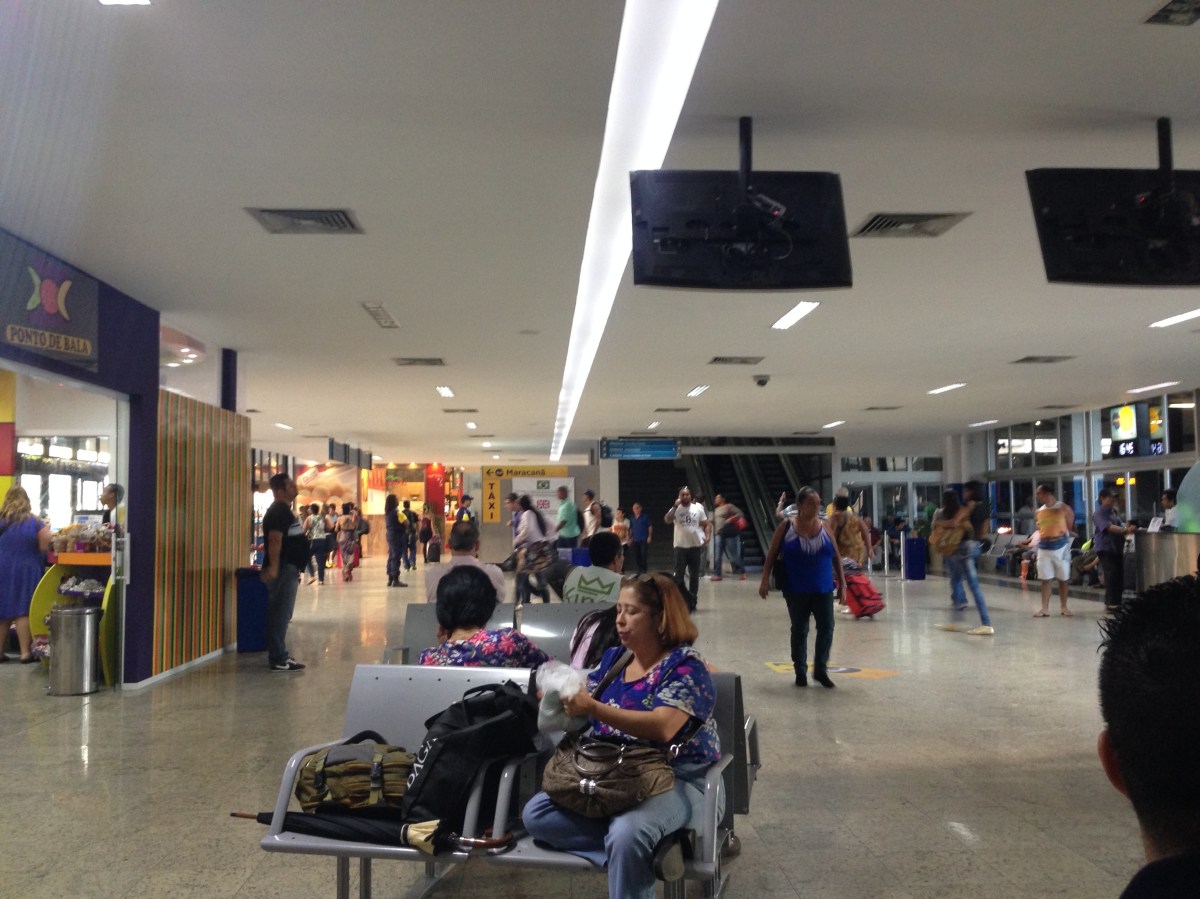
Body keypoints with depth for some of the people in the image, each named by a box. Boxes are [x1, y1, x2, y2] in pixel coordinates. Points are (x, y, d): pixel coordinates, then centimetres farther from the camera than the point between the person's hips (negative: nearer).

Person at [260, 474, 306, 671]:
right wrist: (273, 566, -31)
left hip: (288, 568, 11)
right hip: (283, 569, -11)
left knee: (281, 614, 15)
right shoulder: (278, 511, -15)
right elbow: (275, 540, -24)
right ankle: (278, 659, -6)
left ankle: (278, 654, 23)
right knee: (281, 614, -8)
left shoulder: (284, 510, 18)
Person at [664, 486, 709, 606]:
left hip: (696, 546, 2)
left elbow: (705, 523, 9)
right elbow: (667, 520, -19)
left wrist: (706, 536, -7)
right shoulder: (676, 509, -2)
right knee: (679, 574, -6)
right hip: (680, 546, -2)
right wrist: (675, 506, -20)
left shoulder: (698, 507, 3)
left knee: (694, 575, 8)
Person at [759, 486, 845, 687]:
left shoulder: (824, 527, 2)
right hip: (797, 590, -2)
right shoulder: (787, 527, -5)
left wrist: (842, 582, 8)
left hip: (823, 589, 2)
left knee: (826, 628, -1)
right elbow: (772, 554, 0)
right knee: (799, 630, 8)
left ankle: (820, 669, 13)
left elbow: (836, 556, 9)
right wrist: (765, 580, -6)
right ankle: (800, 671, 20)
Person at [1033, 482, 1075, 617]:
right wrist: (1043, 537, 4)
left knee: (1063, 579, 6)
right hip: (1044, 548, 3)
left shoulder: (1064, 508, -4)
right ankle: (1045, 608, 2)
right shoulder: (1039, 511, 8)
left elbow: (1070, 527, 3)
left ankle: (1063, 607, 16)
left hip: (1060, 546, -3)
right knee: (1045, 579, 0)